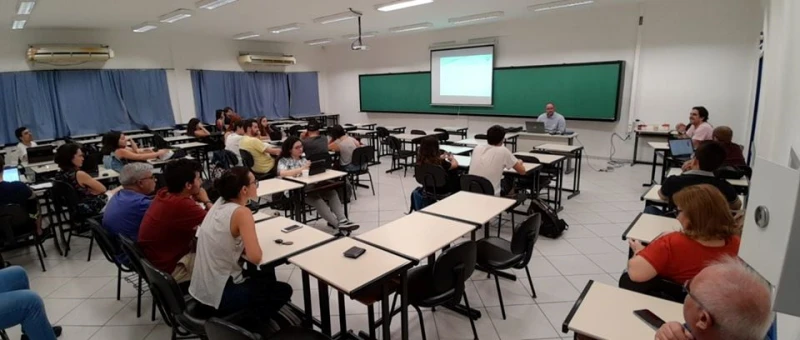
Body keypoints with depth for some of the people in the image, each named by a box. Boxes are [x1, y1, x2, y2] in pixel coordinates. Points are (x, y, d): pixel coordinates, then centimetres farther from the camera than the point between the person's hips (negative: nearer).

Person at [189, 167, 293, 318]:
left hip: (201, 289, 8)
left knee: (263, 278, 30)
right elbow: (255, 257, -27)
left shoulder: (219, 204, 0)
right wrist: (246, 250, -7)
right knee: (283, 291, 10)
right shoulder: (242, 212, -24)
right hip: (219, 296, -8)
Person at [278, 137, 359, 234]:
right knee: (316, 198, -34)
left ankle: (342, 220, -34)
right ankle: (337, 224, -37)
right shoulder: (283, 161, 0)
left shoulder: (303, 159, 20)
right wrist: (302, 168, -31)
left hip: (310, 187, 6)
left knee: (331, 191, -22)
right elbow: (282, 173, -22)